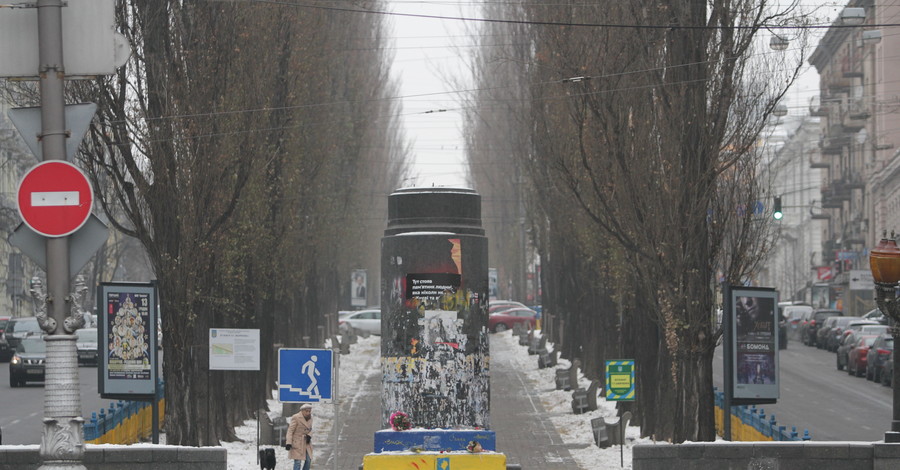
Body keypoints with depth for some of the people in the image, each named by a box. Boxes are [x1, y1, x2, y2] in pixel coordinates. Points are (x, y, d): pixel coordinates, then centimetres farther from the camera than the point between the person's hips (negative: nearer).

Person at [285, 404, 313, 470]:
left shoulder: (310, 418, 9)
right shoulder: (296, 418, -11)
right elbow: (290, 430, -13)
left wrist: (309, 435, -6)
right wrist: (288, 443, -21)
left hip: (306, 443, 7)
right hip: (297, 443, -7)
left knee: (308, 460, 3)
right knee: (298, 461, -12)